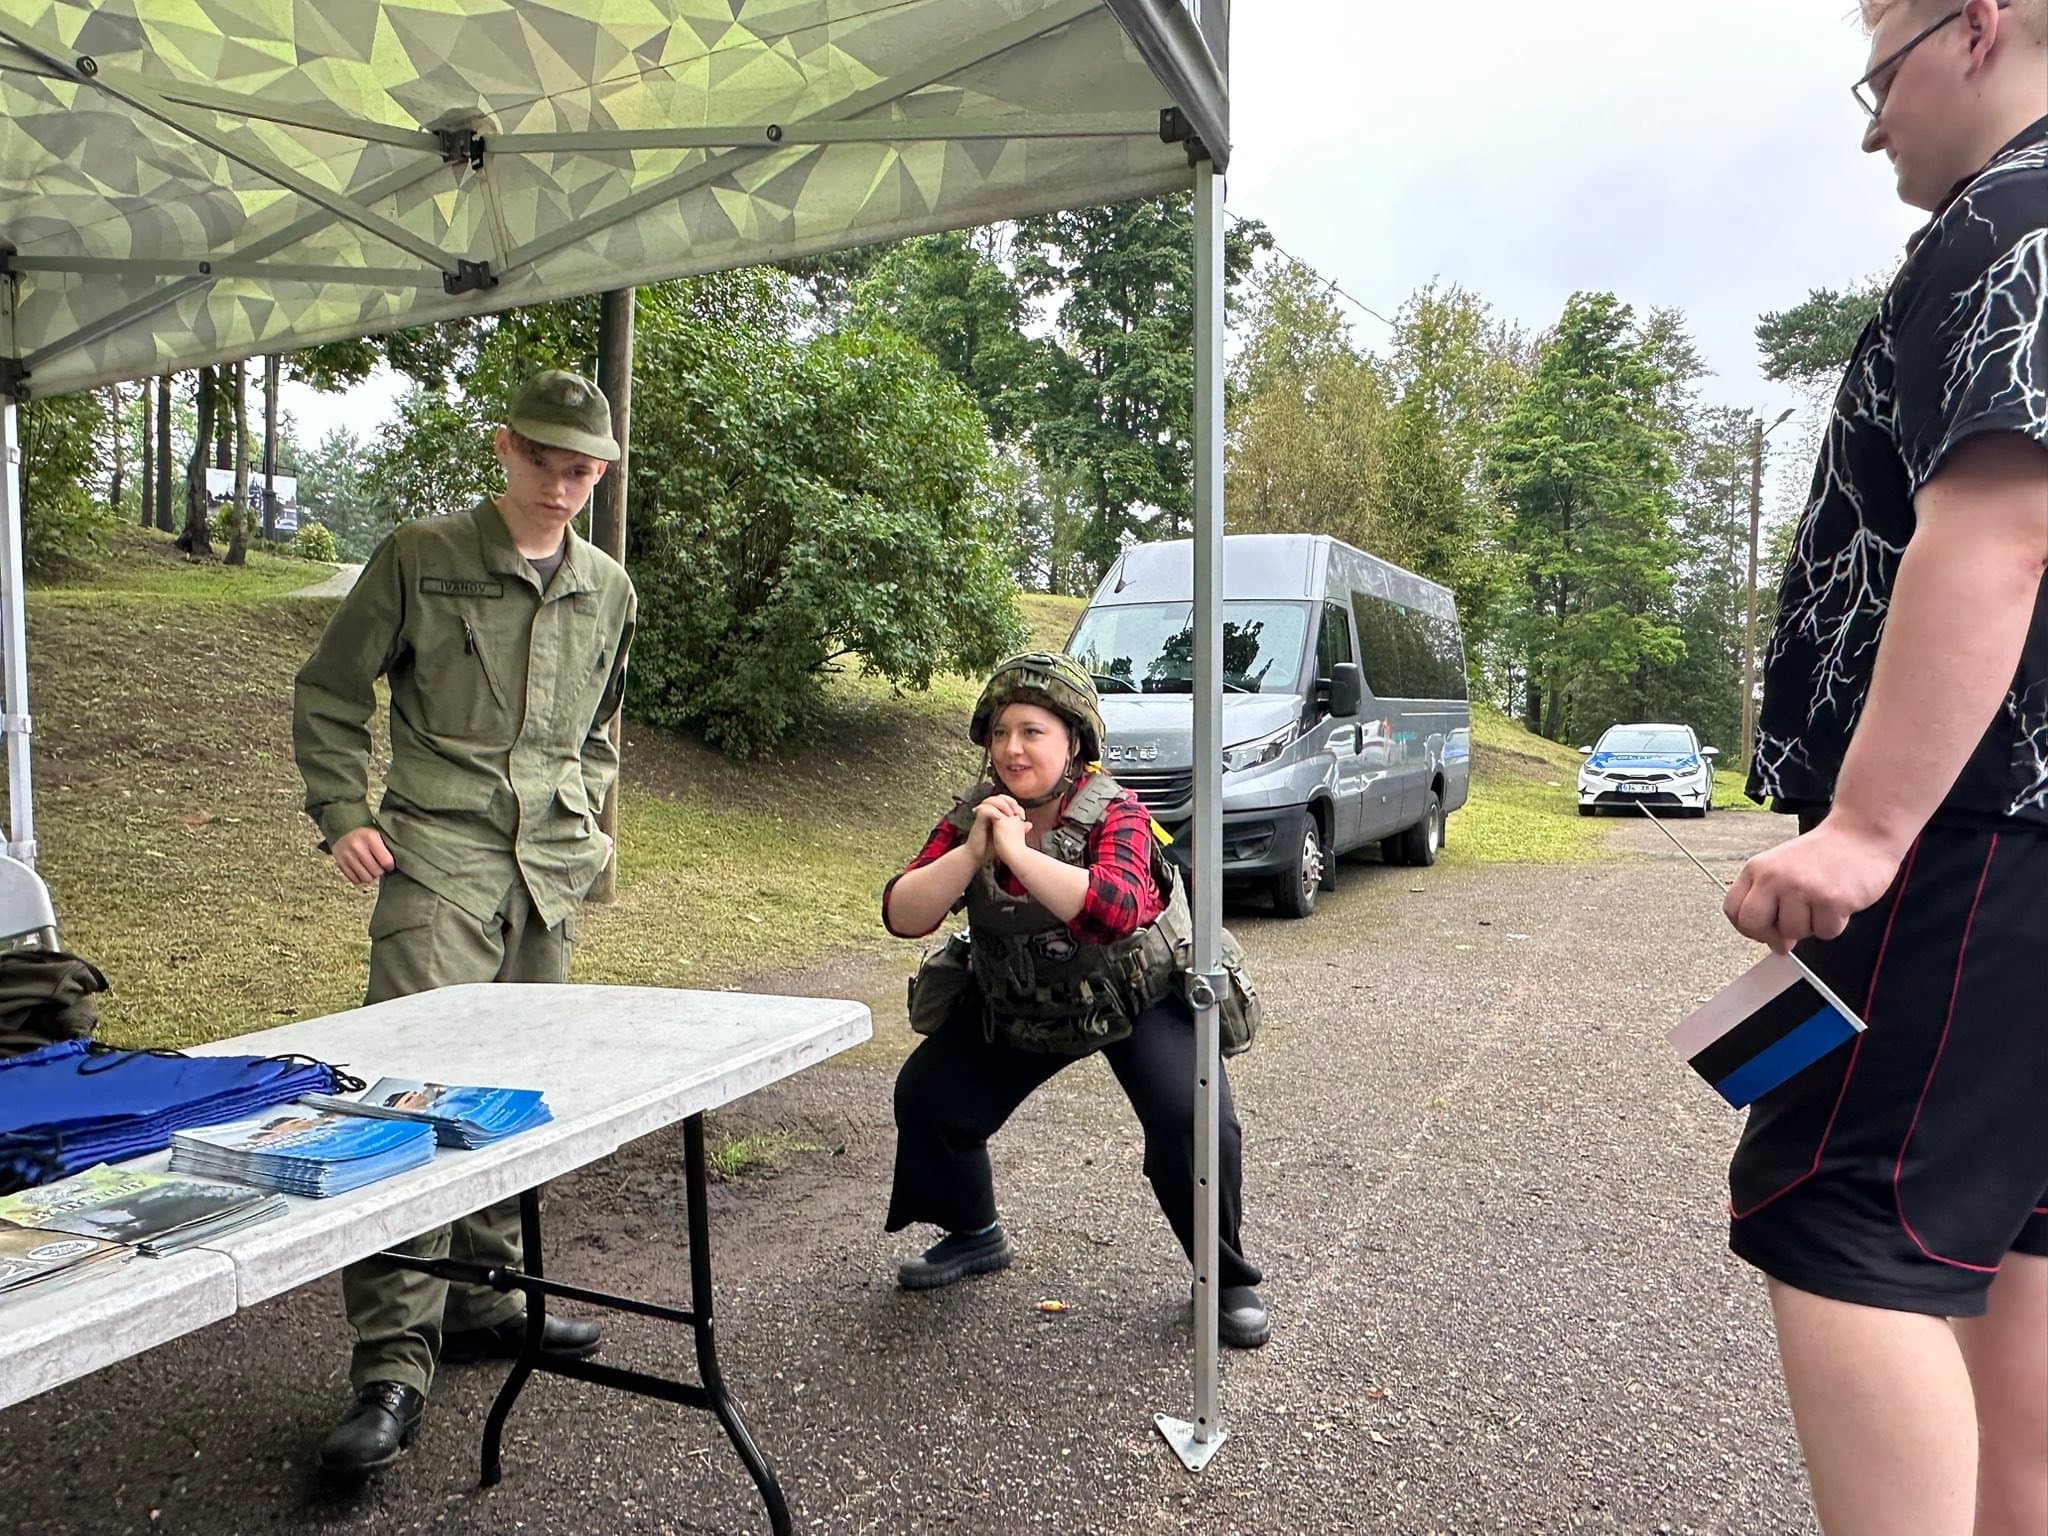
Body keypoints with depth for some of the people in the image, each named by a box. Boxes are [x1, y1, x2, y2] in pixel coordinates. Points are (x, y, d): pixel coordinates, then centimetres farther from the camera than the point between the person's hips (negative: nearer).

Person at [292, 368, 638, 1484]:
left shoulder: (608, 591, 13)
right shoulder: (419, 558, -1)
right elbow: (327, 693, 5)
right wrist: (344, 816, -4)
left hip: (553, 869, 5)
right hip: (441, 856, -5)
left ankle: (479, 1297, 28)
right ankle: (393, 1358, -6)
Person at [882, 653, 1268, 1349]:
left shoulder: (1116, 814, -26)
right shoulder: (971, 818, -12)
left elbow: (1115, 911, -47)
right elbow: (902, 915, -22)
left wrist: (1016, 850, -43)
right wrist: (971, 853, -36)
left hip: (1137, 1000, -4)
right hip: (1014, 1007, 5)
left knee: (1191, 1121, -23)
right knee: (924, 1097, -1)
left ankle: (1227, 1281, 3)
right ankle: (975, 1236, 26)